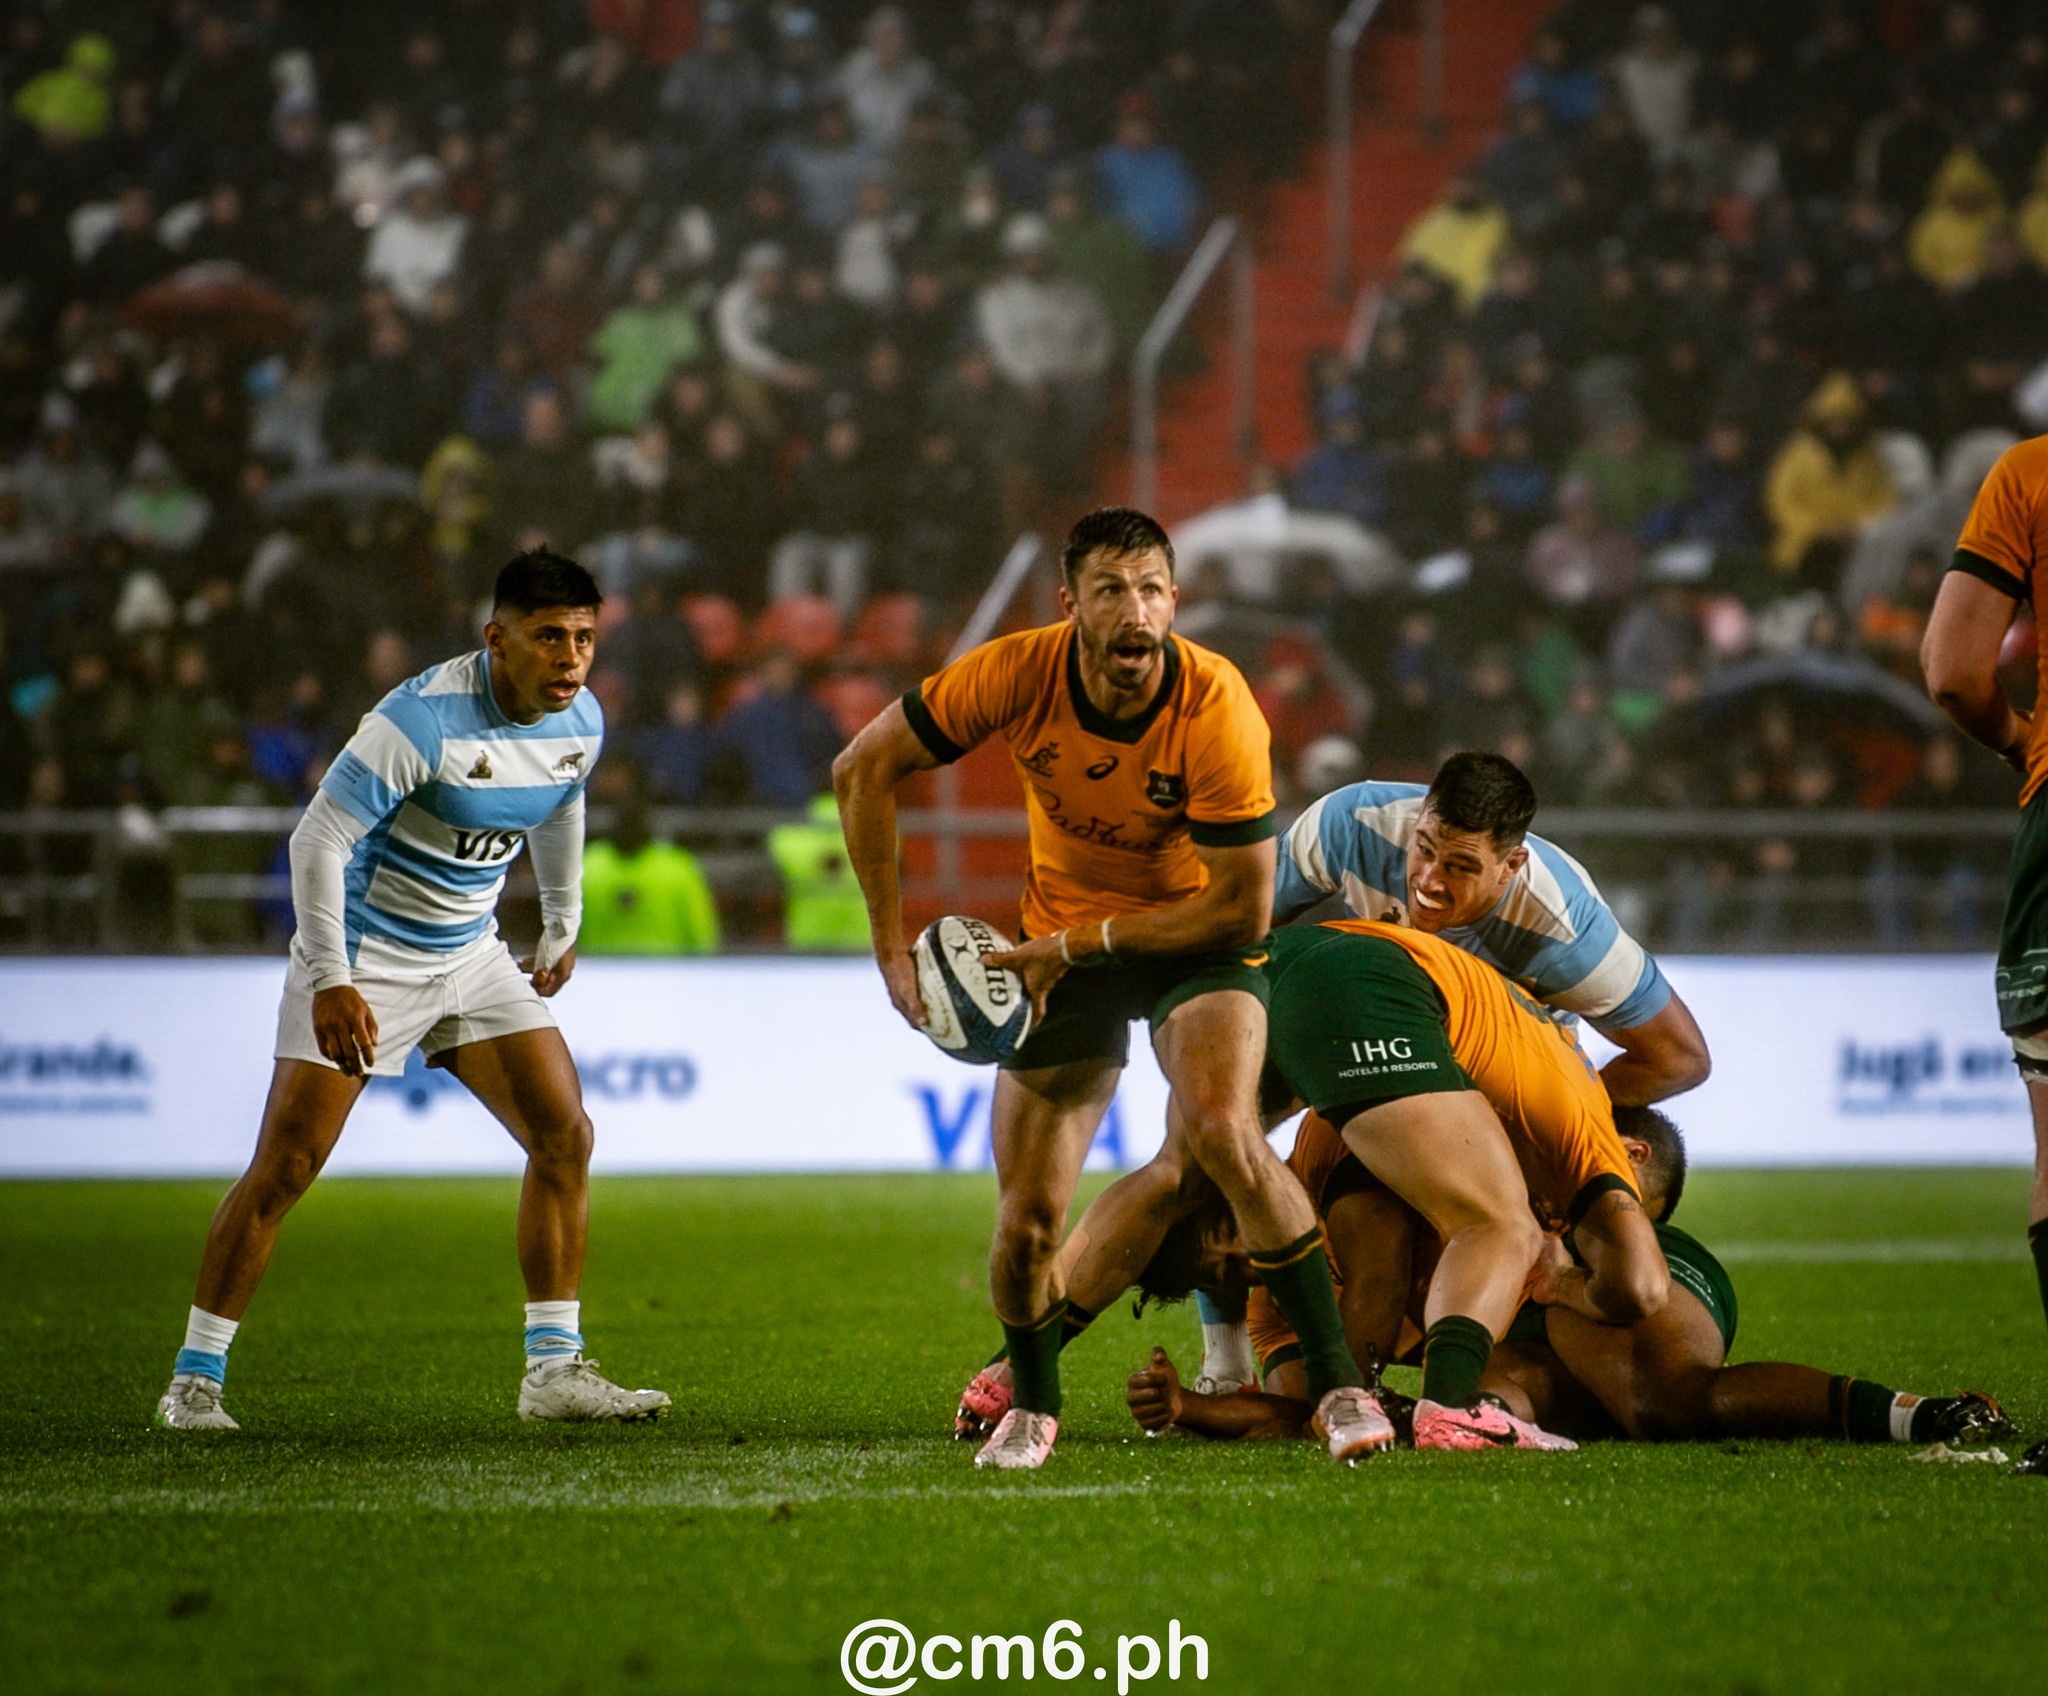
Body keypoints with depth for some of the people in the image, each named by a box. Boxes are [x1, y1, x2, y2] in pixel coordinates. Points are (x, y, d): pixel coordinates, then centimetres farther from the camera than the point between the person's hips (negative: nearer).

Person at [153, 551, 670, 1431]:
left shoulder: (580, 722, -3)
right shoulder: (423, 718, -25)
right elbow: (317, 838, -24)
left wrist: (562, 929, 28)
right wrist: (331, 983, -28)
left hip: (471, 955, 7)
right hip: (365, 954, -6)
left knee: (565, 1136, -4)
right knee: (284, 1167, -9)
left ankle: (554, 1371, 3)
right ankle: (193, 1382, 0)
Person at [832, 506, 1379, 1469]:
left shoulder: (1215, 709, -26)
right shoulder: (1019, 673, -19)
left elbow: (1244, 910, -22)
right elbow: (863, 771, -7)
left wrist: (1080, 944, -22)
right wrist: (891, 944, -10)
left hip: (1196, 941, -2)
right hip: (1063, 944, 3)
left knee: (1221, 1130, -31)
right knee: (1026, 1221, -5)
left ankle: (1337, 1380, -21)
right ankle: (1031, 1406, 25)